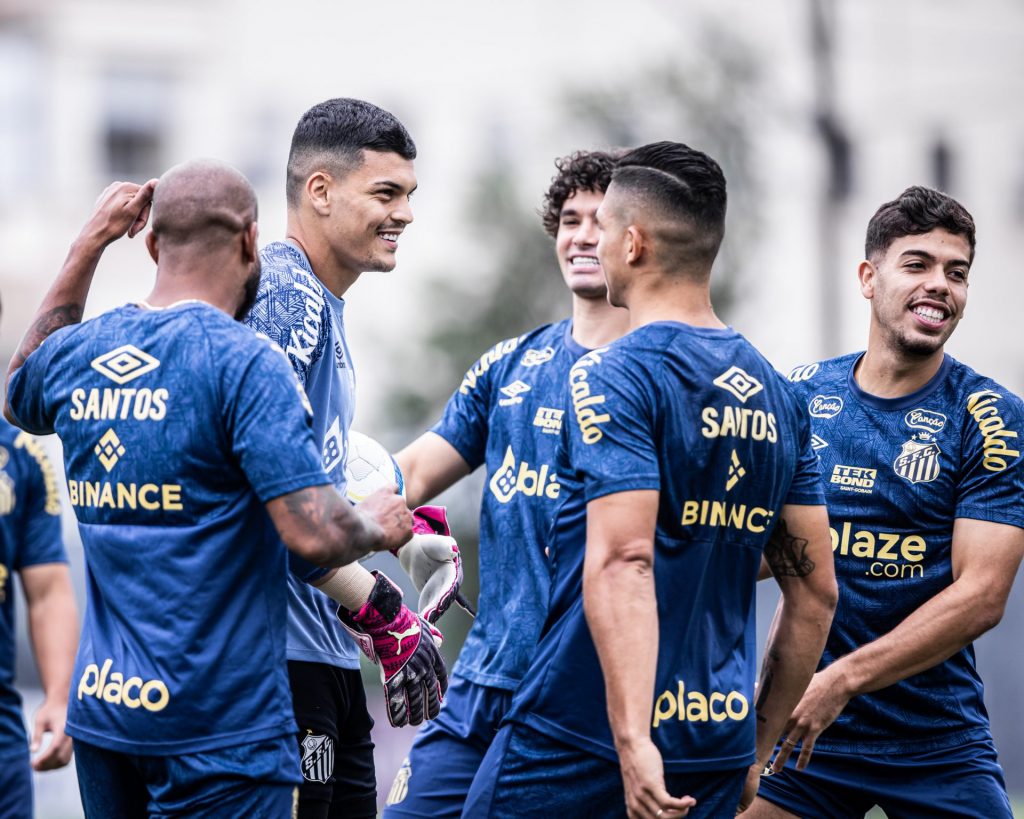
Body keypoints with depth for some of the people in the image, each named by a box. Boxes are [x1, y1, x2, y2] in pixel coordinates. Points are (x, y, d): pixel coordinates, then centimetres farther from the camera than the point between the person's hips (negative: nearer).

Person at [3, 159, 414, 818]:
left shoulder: (75, 355, 6)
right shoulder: (244, 361, -14)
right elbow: (314, 536, -21)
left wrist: (88, 247, 28)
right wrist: (378, 525, 2)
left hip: (99, 709, 7)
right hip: (220, 726, -7)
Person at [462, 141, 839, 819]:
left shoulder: (615, 377, -11)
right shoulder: (775, 394, 11)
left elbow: (623, 561, -23)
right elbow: (817, 592, 13)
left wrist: (632, 740, -29)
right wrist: (756, 749, 20)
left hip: (583, 739, -7)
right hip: (717, 753, 7)